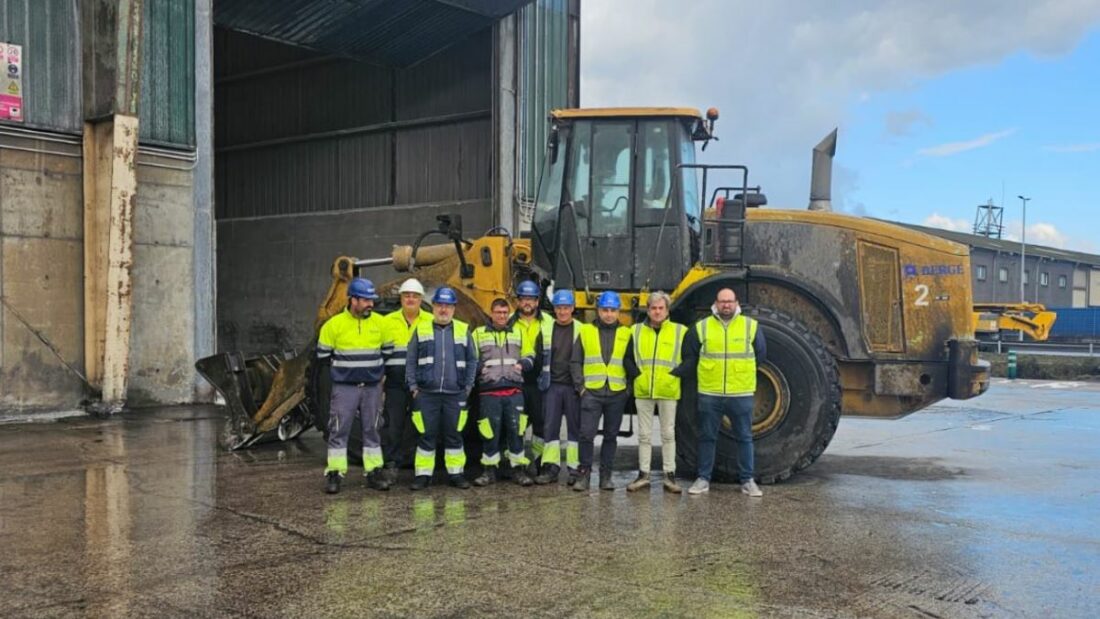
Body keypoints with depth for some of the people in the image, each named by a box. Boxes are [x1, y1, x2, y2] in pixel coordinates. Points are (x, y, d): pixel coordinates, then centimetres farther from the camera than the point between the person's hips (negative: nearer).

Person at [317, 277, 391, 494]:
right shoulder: (334, 324, -7)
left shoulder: (380, 322, 2)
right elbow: (322, 354, 2)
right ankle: (334, 474, 6)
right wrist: (344, 366, 5)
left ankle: (373, 473, 16)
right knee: (339, 431, -1)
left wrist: (373, 368, 6)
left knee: (371, 430, 9)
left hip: (372, 387, 3)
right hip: (344, 387, -3)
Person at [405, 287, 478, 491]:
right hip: (426, 393, -1)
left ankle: (455, 473, 15)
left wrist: (468, 386, 2)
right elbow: (410, 360, 8)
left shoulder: (463, 330, 8)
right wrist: (412, 385, 0)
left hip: (455, 394, 1)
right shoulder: (421, 329, 7)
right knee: (427, 434, 2)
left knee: (454, 434, 6)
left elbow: (472, 360, 10)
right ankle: (423, 474, 10)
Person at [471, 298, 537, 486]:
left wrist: (522, 364, -1)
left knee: (516, 430, 1)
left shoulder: (518, 333, 16)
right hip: (489, 391, -2)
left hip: (514, 390, 2)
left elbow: (530, 356, 19)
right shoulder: (479, 333, 10)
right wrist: (480, 368, -9)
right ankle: (489, 469, 12)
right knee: (490, 431, 1)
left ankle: (519, 468, 10)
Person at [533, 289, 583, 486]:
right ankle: (551, 468, 5)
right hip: (552, 385, 2)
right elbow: (538, 356, 12)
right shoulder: (546, 330, 8)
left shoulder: (581, 330, 2)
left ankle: (575, 469, 7)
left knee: (575, 427, 2)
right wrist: (541, 378, 5)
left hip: (573, 386, -2)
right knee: (550, 427, 1)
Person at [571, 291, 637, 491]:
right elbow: (575, 362, 7)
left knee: (611, 436, 8)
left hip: (617, 394, 1)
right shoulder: (586, 332, 6)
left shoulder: (626, 334, 8)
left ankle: (605, 476, 15)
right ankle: (584, 474, 2)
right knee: (586, 434, -8)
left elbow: (631, 363, 10)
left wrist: (630, 386, 1)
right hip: (591, 393, -1)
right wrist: (580, 385, -2)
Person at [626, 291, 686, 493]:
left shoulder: (680, 331, 2)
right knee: (644, 434, 8)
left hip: (668, 391, -2)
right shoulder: (636, 331, 7)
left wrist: (677, 374, -1)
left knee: (668, 434, 5)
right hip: (642, 391, 2)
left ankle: (670, 475, 11)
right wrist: (635, 373, 3)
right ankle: (643, 474, 15)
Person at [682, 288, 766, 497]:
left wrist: (743, 370, 10)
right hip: (709, 394, 0)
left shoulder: (751, 326, 3)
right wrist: (708, 371, 6)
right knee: (707, 437, 7)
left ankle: (747, 480, 16)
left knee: (744, 438, 7)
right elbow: (689, 356, 10)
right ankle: (703, 478, 16)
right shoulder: (701, 327, 2)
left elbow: (761, 354, 13)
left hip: (741, 394, 0)